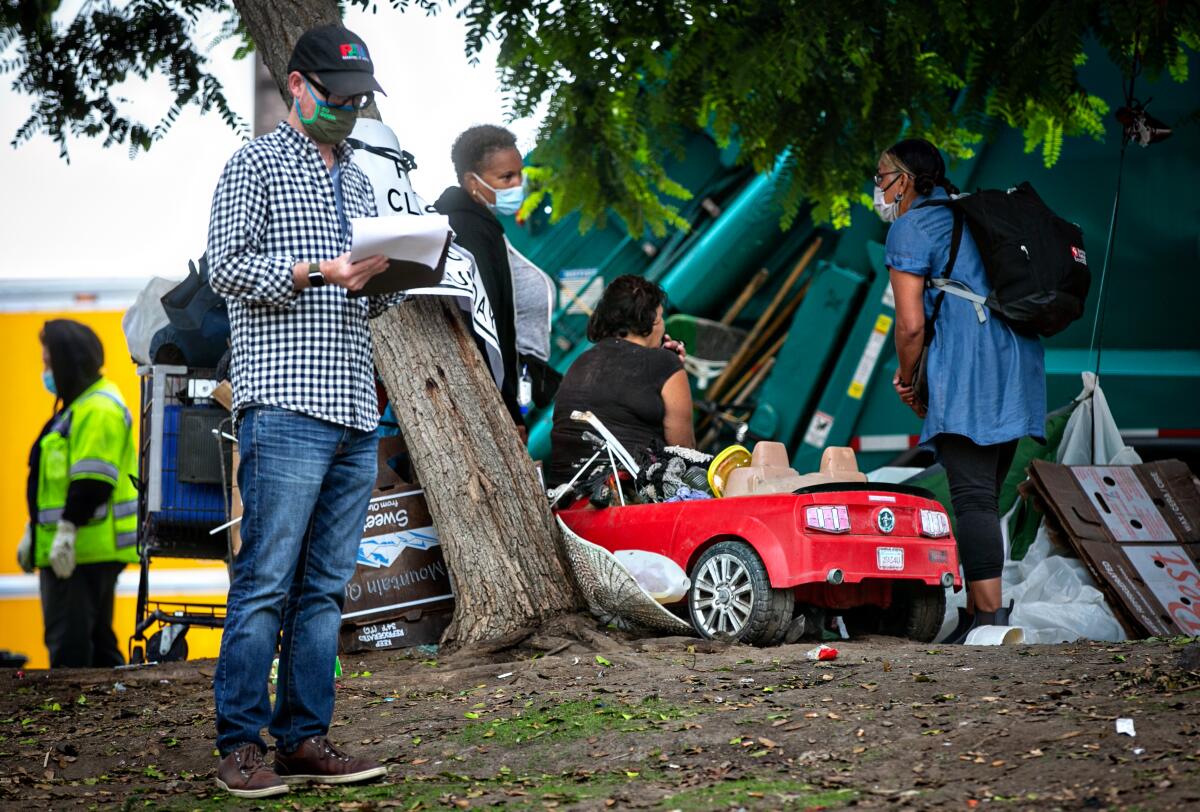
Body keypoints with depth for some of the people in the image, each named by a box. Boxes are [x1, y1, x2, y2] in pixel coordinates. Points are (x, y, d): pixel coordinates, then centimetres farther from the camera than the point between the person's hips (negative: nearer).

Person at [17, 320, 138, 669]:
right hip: (82, 550, 11)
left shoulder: (98, 411, -14)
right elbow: (57, 482, 26)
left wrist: (67, 532, -24)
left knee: (67, 642, -11)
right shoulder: (79, 405, 21)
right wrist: (33, 533, 25)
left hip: (84, 549, -11)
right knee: (98, 640, 13)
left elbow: (92, 482, -22)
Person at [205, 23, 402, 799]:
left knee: (325, 586, 5)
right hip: (285, 403, -7)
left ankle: (305, 737, 8)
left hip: (356, 414, 7)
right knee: (266, 580, -9)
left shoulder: (359, 182, 23)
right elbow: (227, 266, -6)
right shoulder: (256, 165, 4)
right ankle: (241, 744, -6)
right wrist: (319, 273, -16)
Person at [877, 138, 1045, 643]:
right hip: (1018, 364, 8)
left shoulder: (910, 227, 0)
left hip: (967, 371, -8)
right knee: (985, 497, 11)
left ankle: (991, 617, -17)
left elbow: (911, 324, -9)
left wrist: (905, 379, 9)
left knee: (973, 497, -11)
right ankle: (978, 611, 12)